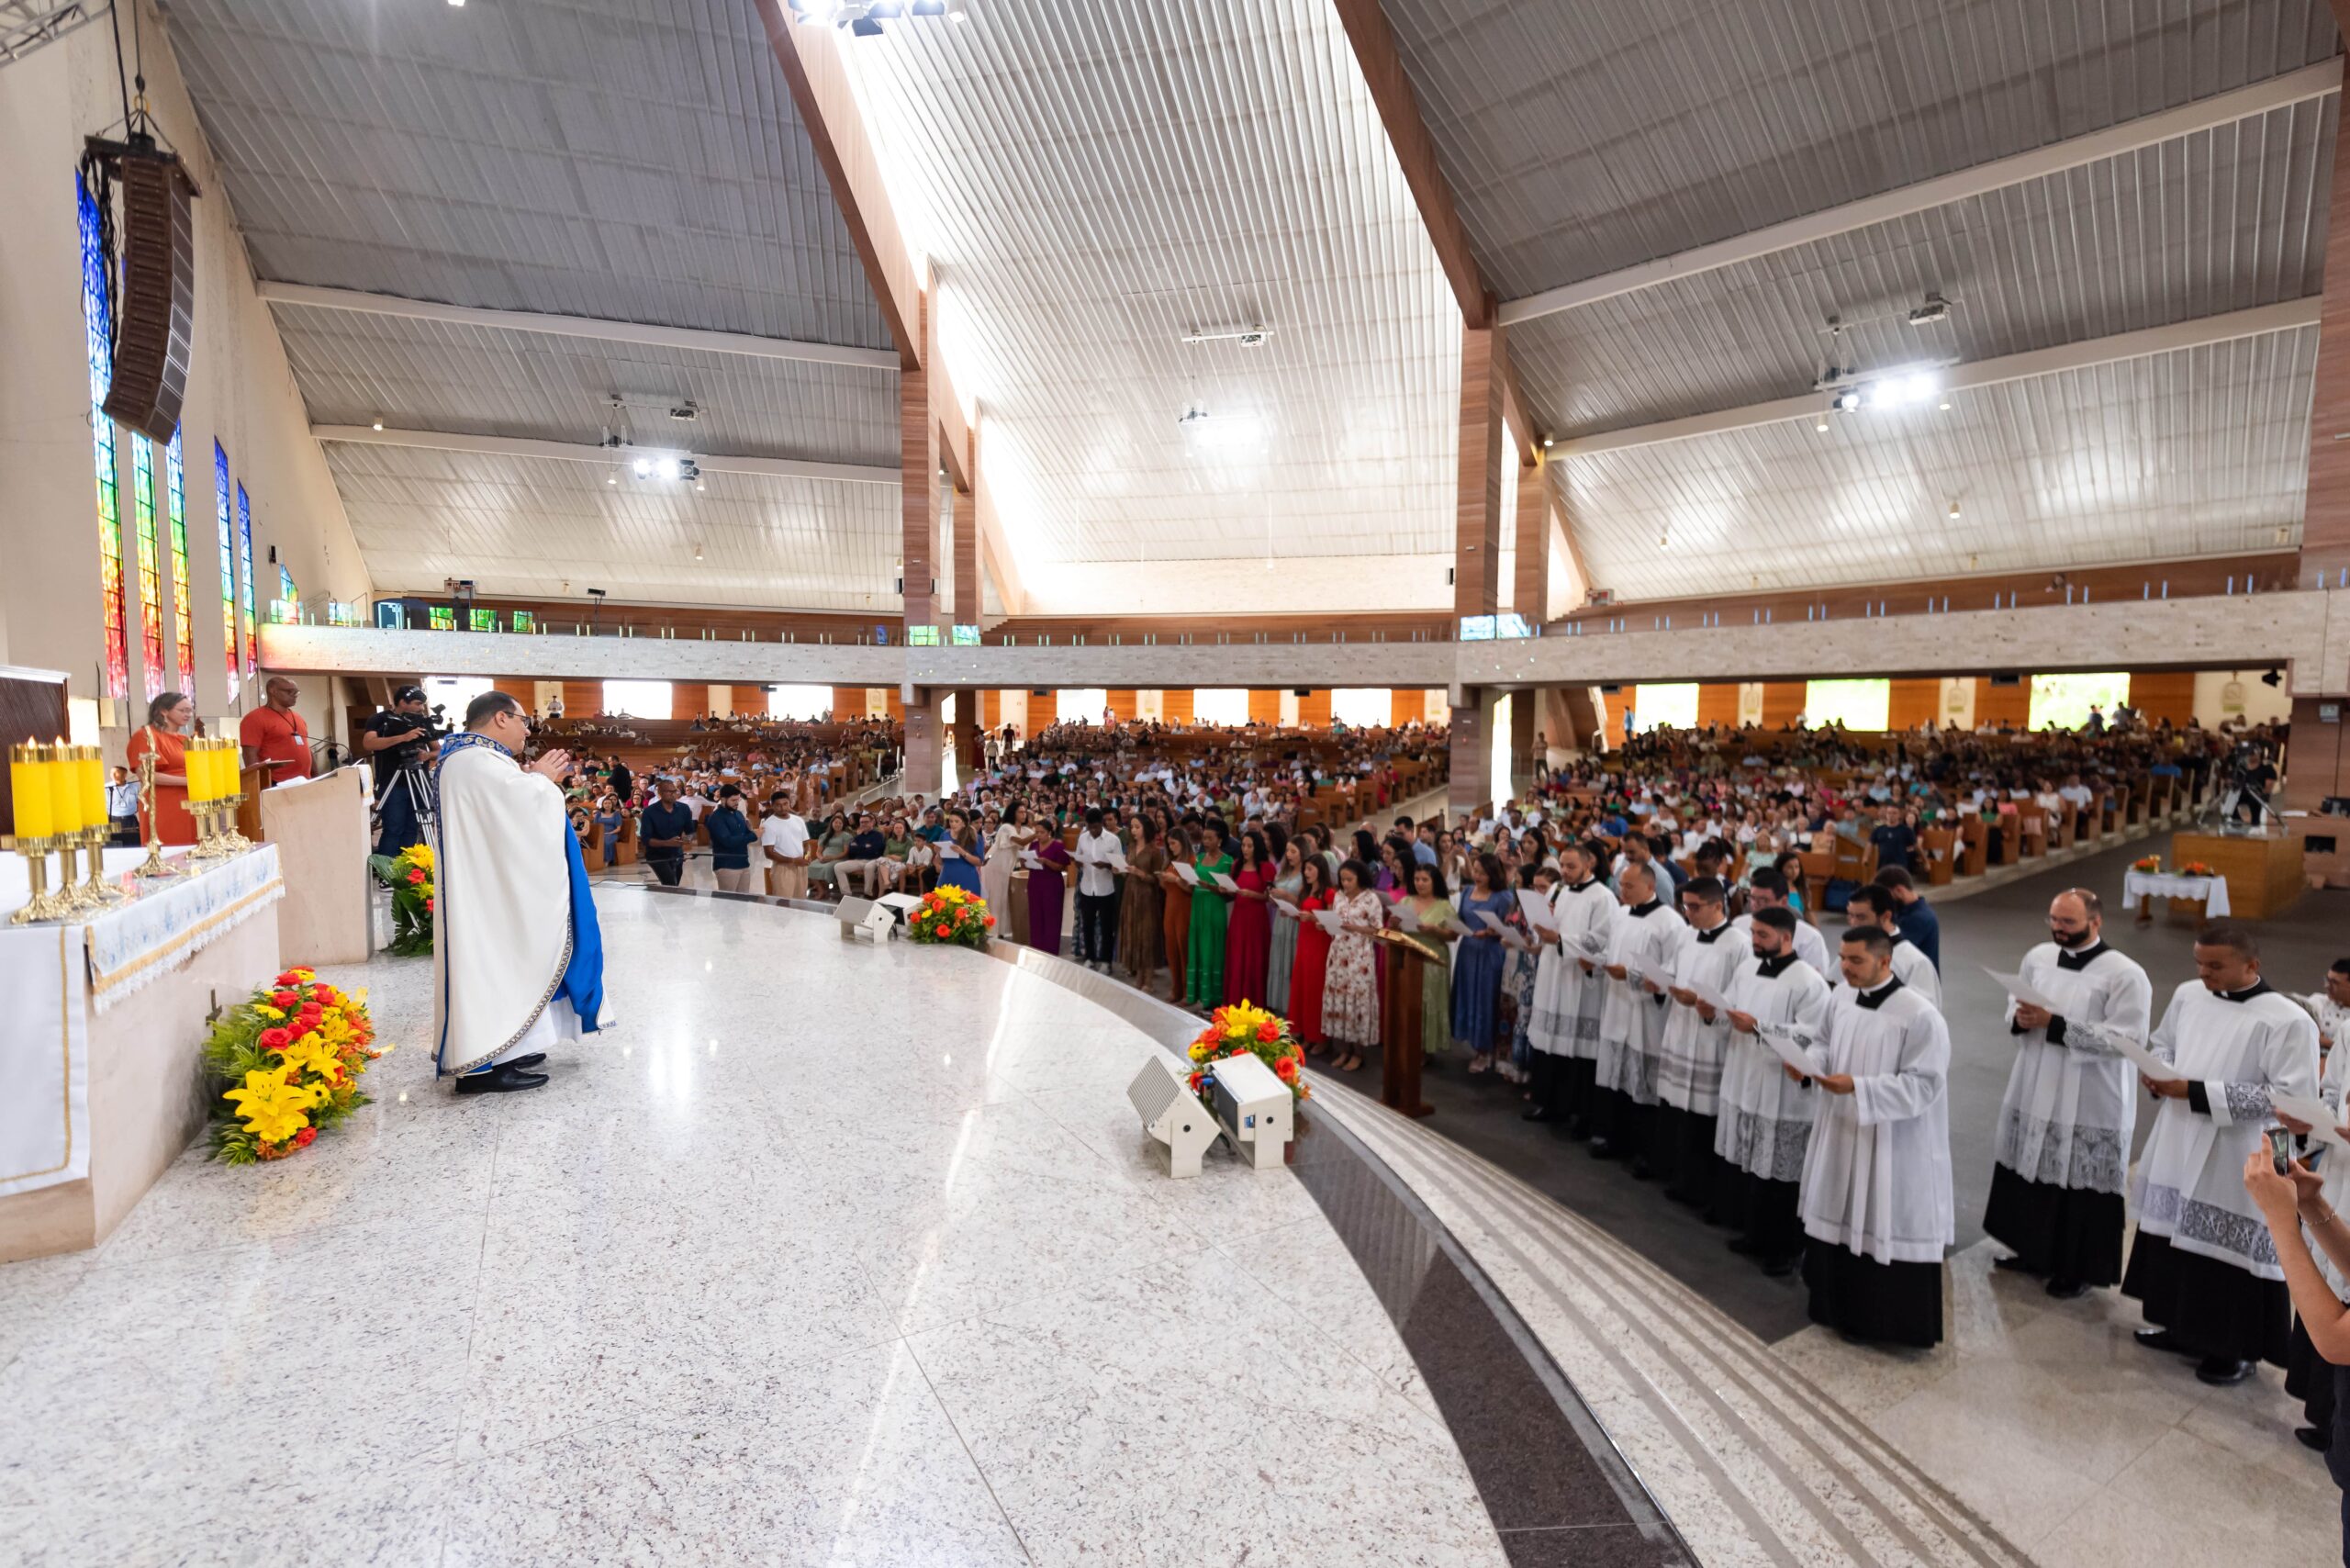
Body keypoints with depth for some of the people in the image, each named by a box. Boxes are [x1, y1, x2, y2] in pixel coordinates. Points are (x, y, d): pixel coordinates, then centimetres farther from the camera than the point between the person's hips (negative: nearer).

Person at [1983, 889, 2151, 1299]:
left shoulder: (2125, 975, -14)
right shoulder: (2037, 957, 4)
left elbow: (2127, 1038, -20)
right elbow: (2014, 1003, 14)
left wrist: (2055, 1024, -24)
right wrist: (2019, 1018, -10)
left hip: (2090, 1104, -6)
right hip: (2033, 1092, 6)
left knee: (2081, 1187, 5)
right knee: (2029, 1174, 17)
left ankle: (2079, 1270, 23)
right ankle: (2033, 1252, 35)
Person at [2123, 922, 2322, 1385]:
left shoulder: (2288, 1021, -16)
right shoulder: (2187, 995, 3)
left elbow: (2292, 1097, -19)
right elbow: (2161, 1041, 18)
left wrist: (2198, 1092, -22)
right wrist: (2156, 1070, -4)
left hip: (2237, 1167, -6)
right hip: (2177, 1153, 6)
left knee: (2230, 1254, 4)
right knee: (2173, 1239, 16)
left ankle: (2237, 1348, 23)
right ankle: (2182, 1327, 34)